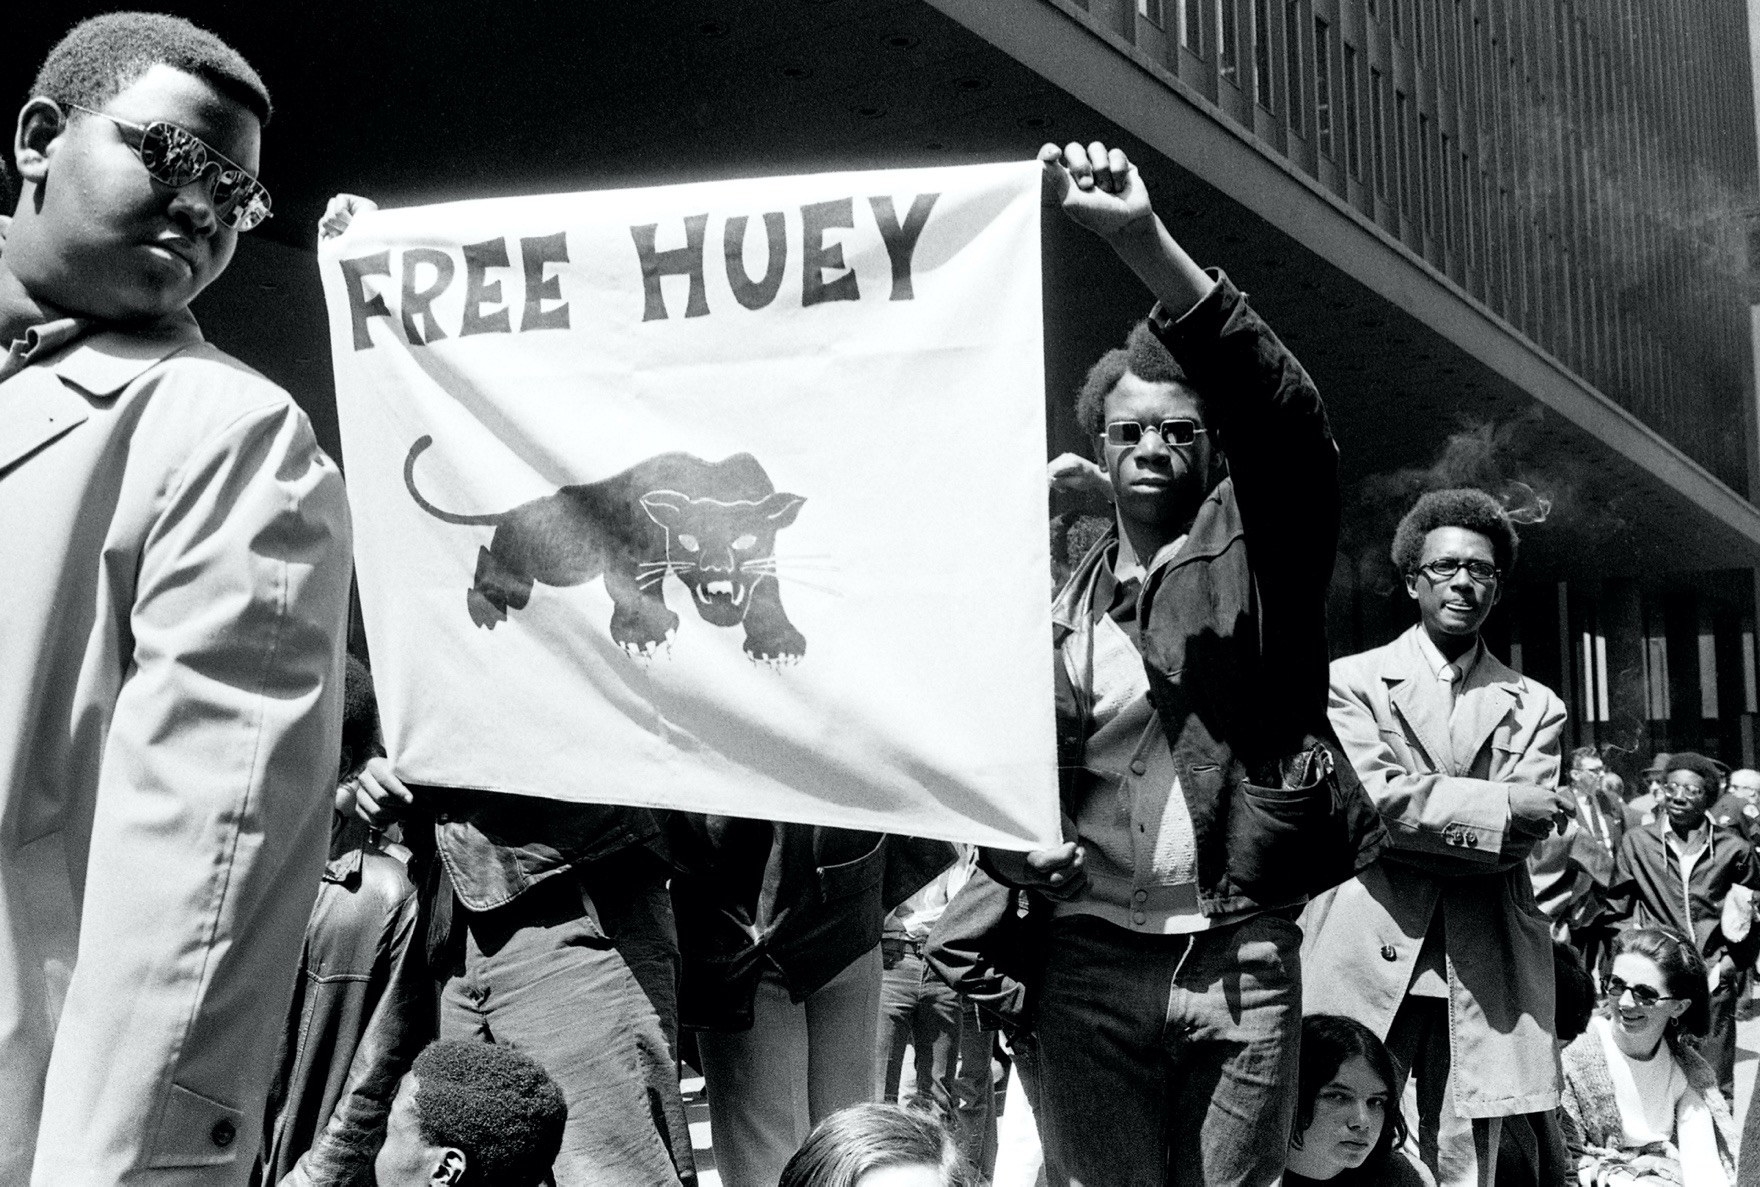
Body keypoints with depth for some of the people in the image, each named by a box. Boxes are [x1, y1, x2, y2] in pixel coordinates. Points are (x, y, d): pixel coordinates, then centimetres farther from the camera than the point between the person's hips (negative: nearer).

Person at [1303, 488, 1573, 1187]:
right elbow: (1366, 801, -7)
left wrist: (1422, 811, -11)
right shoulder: (1351, 682, 8)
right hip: (1367, 968, -2)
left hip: (1483, 978, 2)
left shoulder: (1536, 708, 15)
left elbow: (1518, 842, 1)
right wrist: (1499, 805, -10)